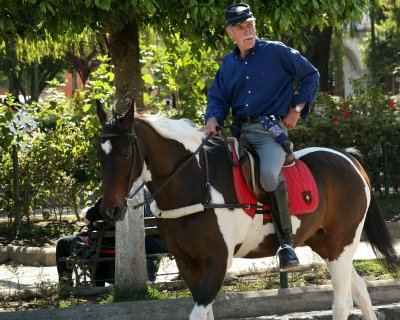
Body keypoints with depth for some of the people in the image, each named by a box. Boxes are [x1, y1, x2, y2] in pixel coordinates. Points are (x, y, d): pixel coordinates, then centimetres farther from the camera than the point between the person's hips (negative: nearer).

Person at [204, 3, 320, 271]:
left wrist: (296, 109, 0)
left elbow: (311, 75, 8)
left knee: (270, 175, -35)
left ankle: (287, 242, -27)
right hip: (240, 133, 7)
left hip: (271, 130, -7)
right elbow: (218, 98, 14)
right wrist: (213, 118, -9)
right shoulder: (228, 65, 16)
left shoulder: (277, 52, 1)